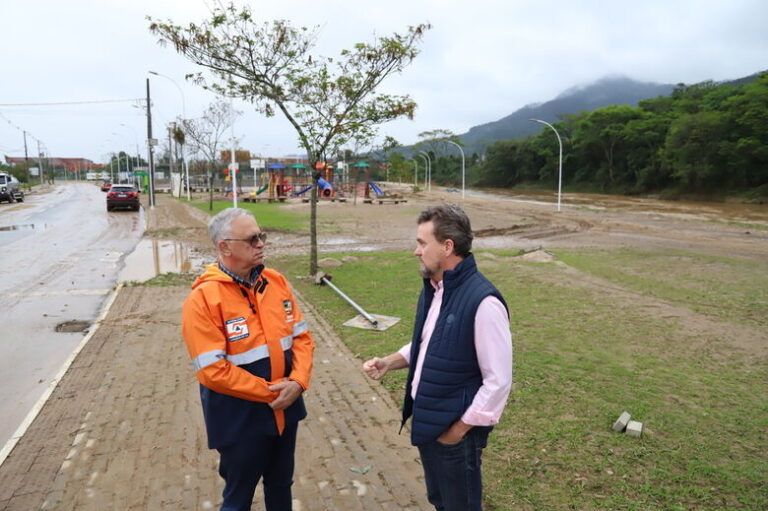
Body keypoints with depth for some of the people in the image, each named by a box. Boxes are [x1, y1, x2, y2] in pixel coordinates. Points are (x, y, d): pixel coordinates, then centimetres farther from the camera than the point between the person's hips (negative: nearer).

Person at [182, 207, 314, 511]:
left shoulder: (276, 282, -1)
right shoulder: (203, 298, -18)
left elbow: (301, 336, 3)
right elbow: (213, 370, -21)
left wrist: (298, 381, -13)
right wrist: (269, 391, -17)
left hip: (285, 409, 5)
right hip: (239, 418, -5)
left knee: (281, 485, 24)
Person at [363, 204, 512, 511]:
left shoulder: (482, 301, -25)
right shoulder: (432, 288, 2)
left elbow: (499, 380, -22)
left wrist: (460, 428, -16)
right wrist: (391, 362, -1)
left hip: (454, 428, -8)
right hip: (425, 421, 8)